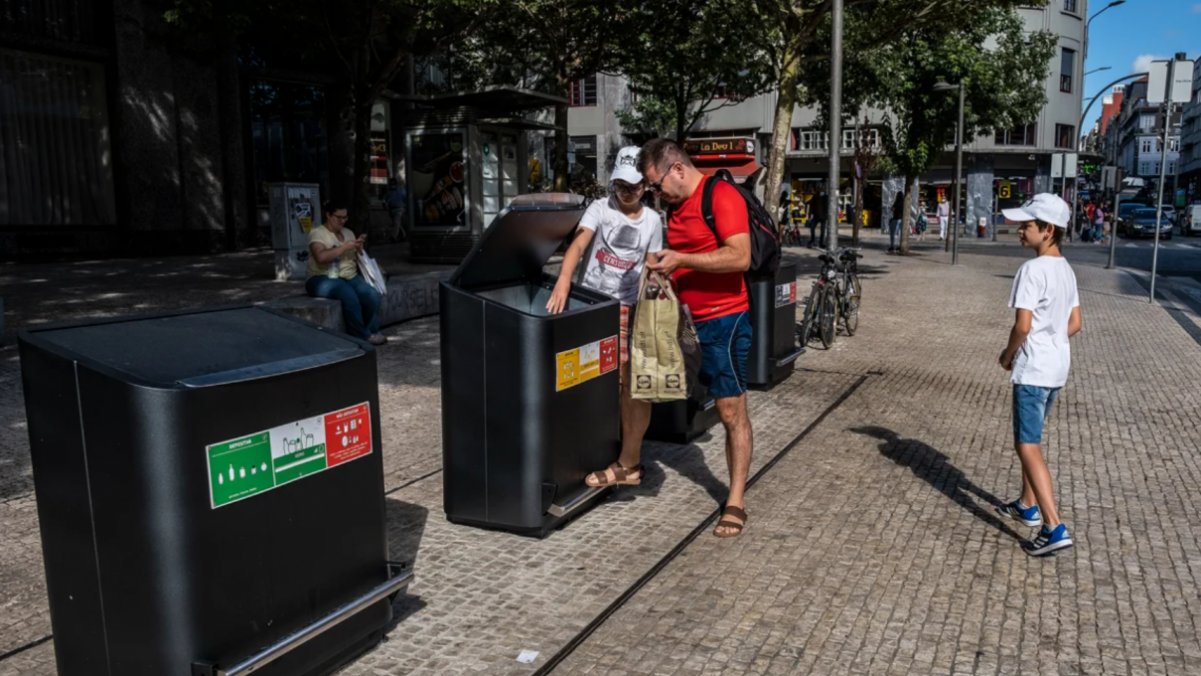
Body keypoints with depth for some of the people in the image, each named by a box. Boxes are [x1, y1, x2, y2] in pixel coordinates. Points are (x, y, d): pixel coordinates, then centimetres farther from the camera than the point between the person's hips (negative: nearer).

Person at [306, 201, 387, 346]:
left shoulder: (348, 233, 15)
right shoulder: (317, 233, -5)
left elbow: (357, 259, 18)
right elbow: (321, 257, -23)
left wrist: (359, 247, -3)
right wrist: (345, 247, -19)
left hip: (349, 277, 6)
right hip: (323, 279, -6)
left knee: (372, 295, -23)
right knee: (349, 295, -35)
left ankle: (372, 331, -7)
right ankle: (362, 336, -21)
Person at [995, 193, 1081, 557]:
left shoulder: (1032, 269, -18)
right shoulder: (1065, 270, 9)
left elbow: (1023, 325, -23)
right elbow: (1074, 323, 14)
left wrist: (1009, 354, -6)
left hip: (1033, 369, -10)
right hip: (1057, 367, 10)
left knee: (1028, 447, -6)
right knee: (1029, 439, 22)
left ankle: (1054, 528, -10)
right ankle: (1028, 506, 35)